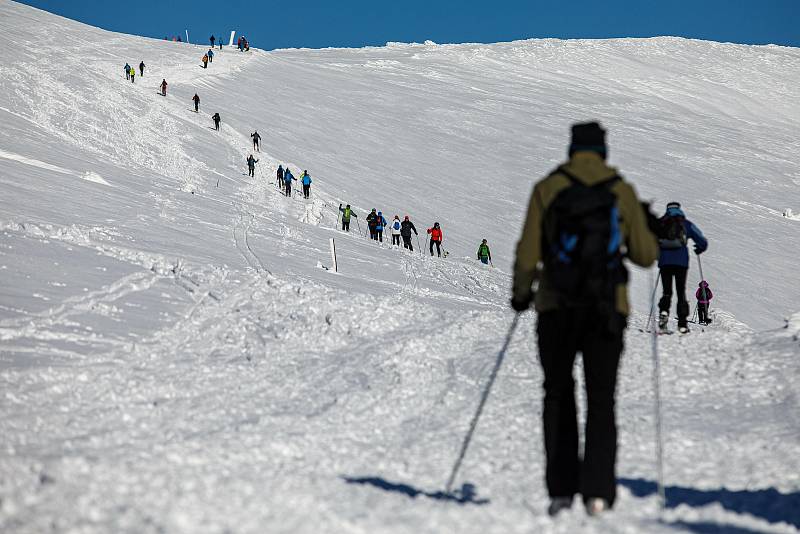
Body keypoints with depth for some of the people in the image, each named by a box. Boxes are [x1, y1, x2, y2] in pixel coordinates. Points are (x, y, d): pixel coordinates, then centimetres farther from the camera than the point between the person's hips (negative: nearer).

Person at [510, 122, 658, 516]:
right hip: (608, 309, 0)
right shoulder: (622, 192, 1)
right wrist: (647, 231, 23)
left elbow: (528, 253, -5)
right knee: (601, 400, 8)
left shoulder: (547, 188, -1)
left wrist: (521, 292, 11)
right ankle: (598, 492, -4)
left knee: (558, 396, 12)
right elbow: (645, 255, 3)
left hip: (557, 306, 0)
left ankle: (561, 490, 6)